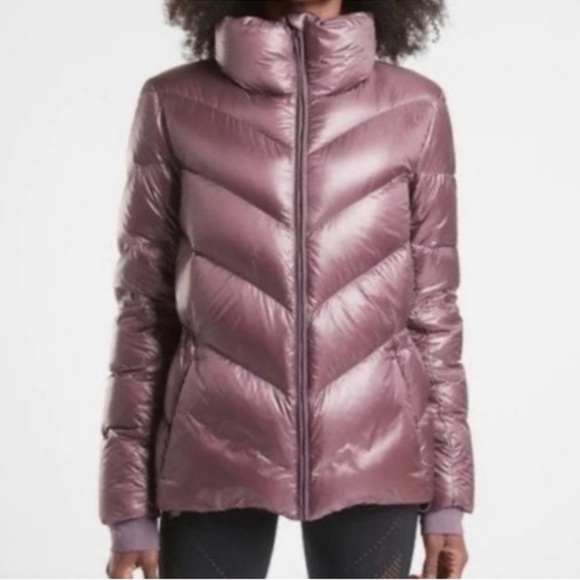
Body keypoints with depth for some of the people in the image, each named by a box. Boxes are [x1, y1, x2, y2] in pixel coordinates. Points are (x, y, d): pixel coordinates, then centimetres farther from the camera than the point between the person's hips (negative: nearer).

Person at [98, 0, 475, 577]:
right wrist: (130, 506, 0)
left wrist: (446, 495, 5)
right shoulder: (175, 104, -1)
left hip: (371, 456, 1)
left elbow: (433, 307, 5)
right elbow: (144, 306, 2)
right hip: (214, 456, 0)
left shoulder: (416, 109, 1)